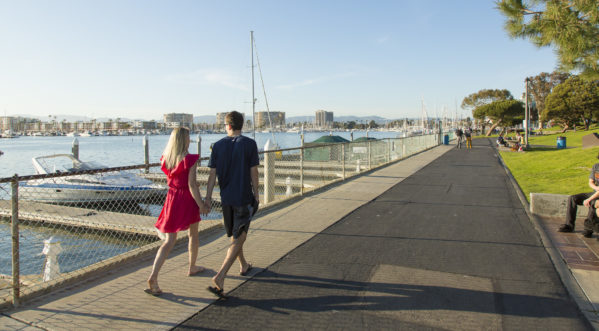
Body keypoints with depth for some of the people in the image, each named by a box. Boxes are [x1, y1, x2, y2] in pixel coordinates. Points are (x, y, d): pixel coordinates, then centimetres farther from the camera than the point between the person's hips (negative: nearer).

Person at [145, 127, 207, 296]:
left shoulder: (165, 159, 4)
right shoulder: (190, 159, -15)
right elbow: (191, 185, -18)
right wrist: (201, 204, -13)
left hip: (172, 198, 4)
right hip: (187, 199, -4)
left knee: (169, 240, 4)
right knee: (193, 234, 20)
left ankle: (153, 277, -10)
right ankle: (192, 267, 36)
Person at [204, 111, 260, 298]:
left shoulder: (218, 145, 1)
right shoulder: (249, 144, -8)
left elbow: (213, 173, -1)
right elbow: (254, 172, -6)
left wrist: (208, 196, 3)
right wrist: (256, 193, 6)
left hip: (226, 198, 4)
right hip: (244, 198, -4)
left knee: (234, 235, 22)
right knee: (238, 239, -2)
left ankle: (243, 266, 41)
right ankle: (219, 278, -13)